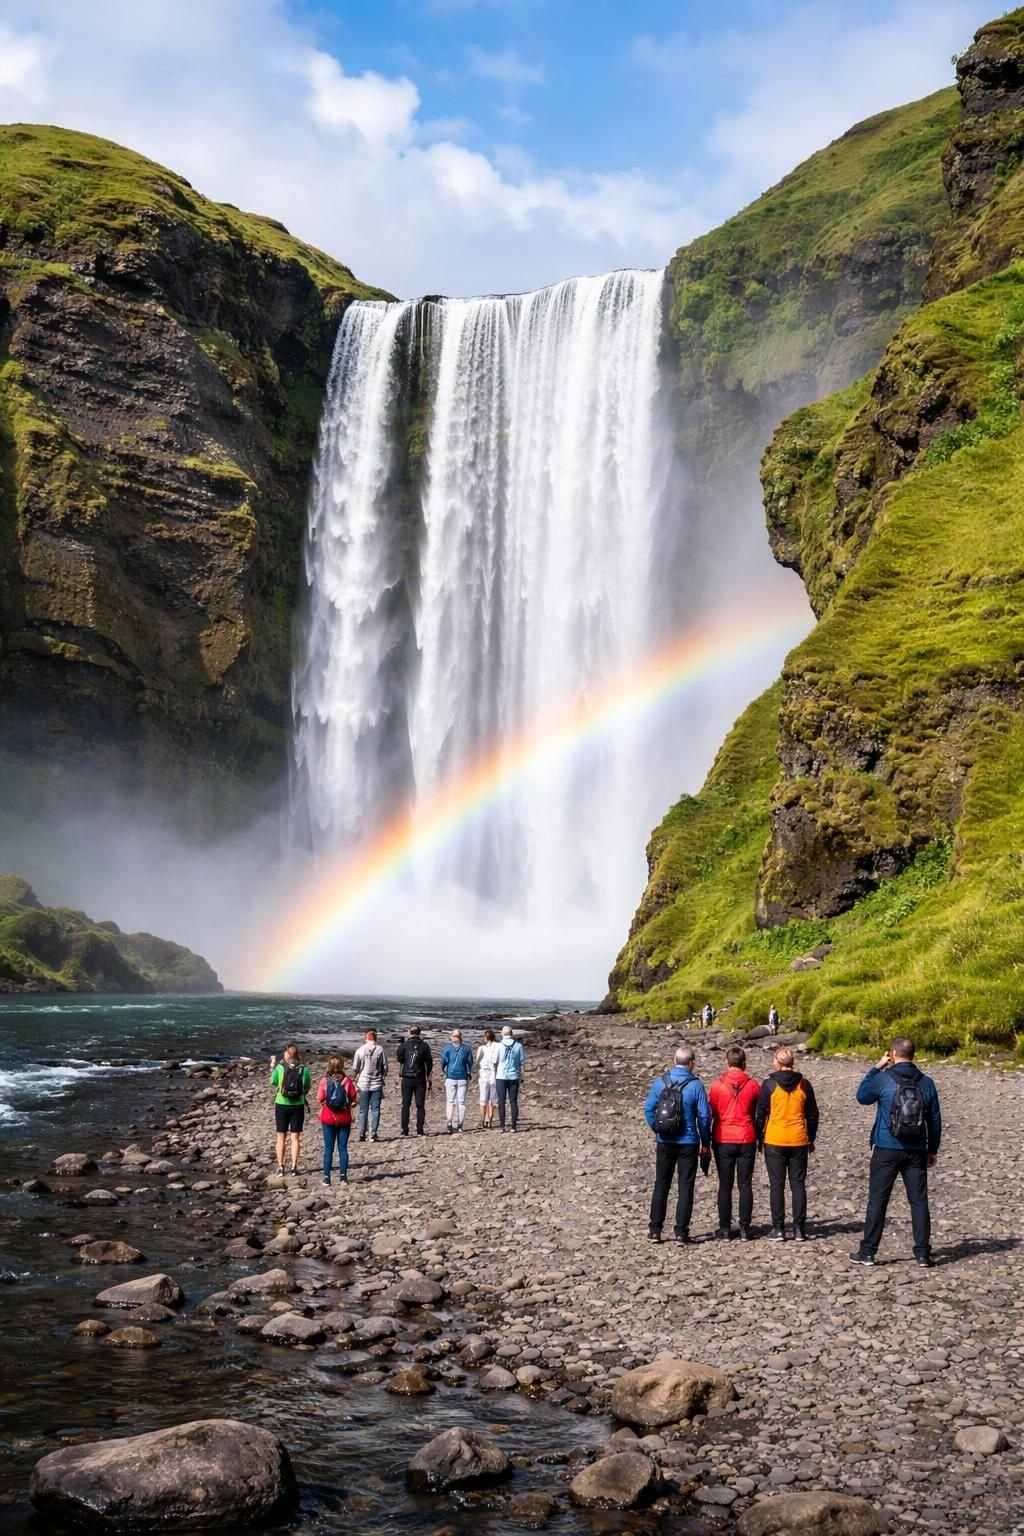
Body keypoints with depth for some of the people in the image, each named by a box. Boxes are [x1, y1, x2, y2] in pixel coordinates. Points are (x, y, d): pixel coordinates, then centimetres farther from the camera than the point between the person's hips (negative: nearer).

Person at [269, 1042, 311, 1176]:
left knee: (281, 1136, 11)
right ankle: (294, 1166, 9)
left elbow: (273, 1083, 3)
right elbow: (307, 1089, -1)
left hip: (282, 1105, 0)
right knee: (295, 1137, 9)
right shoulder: (303, 1069, -8)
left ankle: (280, 1166, 12)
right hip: (298, 1105, 0)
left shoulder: (279, 1068, -11)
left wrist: (272, 1066, 10)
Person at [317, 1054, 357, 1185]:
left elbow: (319, 1099, -7)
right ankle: (343, 1176, 6)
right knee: (343, 1148, 8)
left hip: (328, 1119, 0)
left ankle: (326, 1177, 6)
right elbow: (353, 1098, -6)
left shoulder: (324, 1081, -9)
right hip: (344, 1119, 0)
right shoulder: (347, 1081, -9)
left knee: (328, 1148, 7)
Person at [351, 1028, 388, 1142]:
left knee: (363, 1110, 8)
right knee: (375, 1109, 3)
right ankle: (373, 1133, -4)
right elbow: (385, 1067, -1)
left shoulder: (360, 1050, -4)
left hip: (363, 1083, 1)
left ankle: (362, 1134, 7)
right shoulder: (381, 1050, -6)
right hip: (377, 1084, -1)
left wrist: (355, 1078, 19)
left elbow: (355, 1068, 1)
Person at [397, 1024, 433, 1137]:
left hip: (407, 1079, 0)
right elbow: (429, 1062, 2)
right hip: (420, 1079, 0)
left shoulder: (405, 1044, -4)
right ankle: (420, 1130, 0)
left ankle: (405, 1130, 2)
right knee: (420, 1105, 4)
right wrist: (429, 1078, 10)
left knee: (406, 1105, 6)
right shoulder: (424, 1046, -1)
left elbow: (400, 1058, 5)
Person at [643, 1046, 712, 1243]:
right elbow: (704, 1115, -9)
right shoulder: (695, 1085, -9)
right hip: (688, 1143, -3)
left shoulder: (660, 1082, -1)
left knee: (661, 1185, 11)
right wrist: (705, 1143, 2)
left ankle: (655, 1230, 11)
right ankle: (681, 1231, 4)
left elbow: (648, 1109, 2)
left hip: (664, 1143, 3)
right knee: (685, 1187, 5)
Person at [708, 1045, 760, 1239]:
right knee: (745, 1184, 7)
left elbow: (711, 1113, 0)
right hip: (747, 1140, 1)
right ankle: (745, 1228, 5)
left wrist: (709, 1140, 11)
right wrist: (760, 1137, 15)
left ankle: (725, 1228, 7)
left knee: (725, 1185, 6)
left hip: (723, 1140, -1)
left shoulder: (717, 1085, -6)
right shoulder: (753, 1085, -3)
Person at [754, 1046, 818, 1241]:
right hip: (799, 1142, 2)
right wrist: (811, 1139, 20)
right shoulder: (804, 1085, 2)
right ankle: (799, 1228, 5)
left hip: (774, 1142, -2)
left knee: (777, 1185, 3)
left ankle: (778, 1228, 4)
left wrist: (760, 1138, 8)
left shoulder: (769, 1084, -6)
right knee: (798, 1184, 7)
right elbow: (812, 1115, 9)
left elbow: (760, 1114, -3)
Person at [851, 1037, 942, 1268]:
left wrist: (876, 1067, 11)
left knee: (877, 1200, 4)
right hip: (916, 1152, 2)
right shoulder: (926, 1083, 2)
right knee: (919, 1201, 7)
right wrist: (932, 1150, 17)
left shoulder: (883, 1078, -8)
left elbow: (862, 1096, 10)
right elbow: (935, 1119, 7)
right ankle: (923, 1254, 6)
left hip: (886, 1151, -2)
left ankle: (867, 1252, 7)